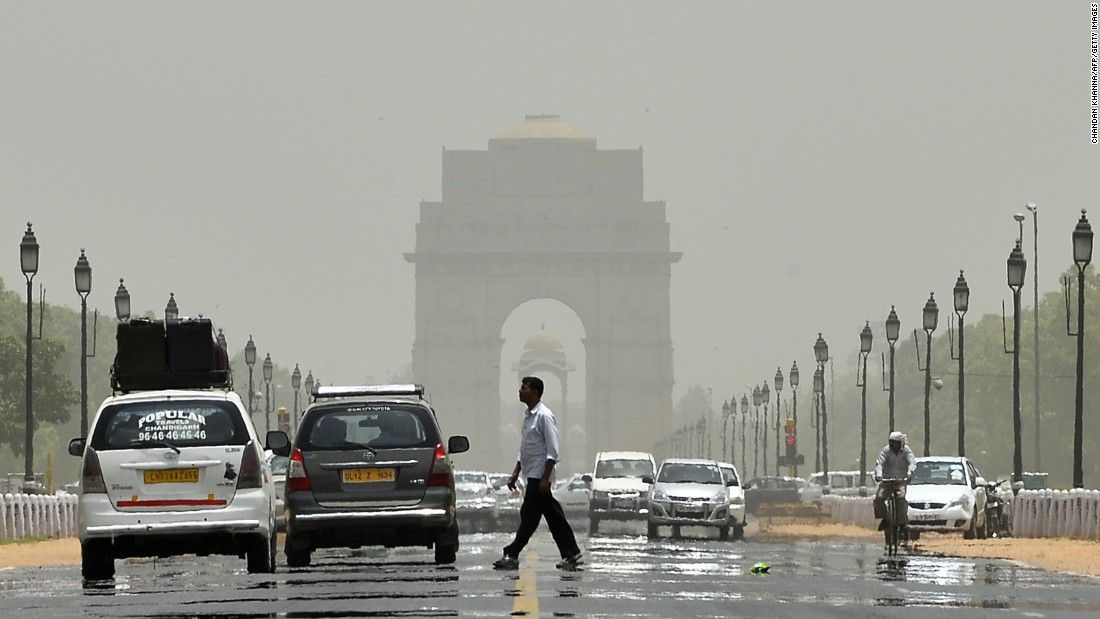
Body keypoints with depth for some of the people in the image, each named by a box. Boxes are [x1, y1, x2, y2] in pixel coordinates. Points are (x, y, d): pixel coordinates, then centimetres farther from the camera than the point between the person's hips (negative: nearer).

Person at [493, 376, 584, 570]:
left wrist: (545, 478, -20)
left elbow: (552, 451, -17)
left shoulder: (544, 416, -13)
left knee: (529, 516, -6)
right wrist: (516, 473, 20)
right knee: (554, 517, 9)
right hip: (533, 475, 9)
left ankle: (512, 555, -5)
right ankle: (572, 554, 10)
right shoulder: (528, 416, 15)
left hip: (539, 476, -9)